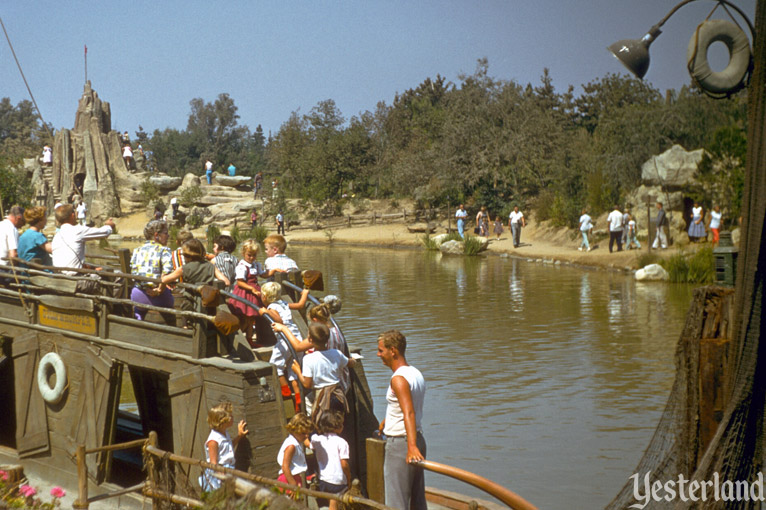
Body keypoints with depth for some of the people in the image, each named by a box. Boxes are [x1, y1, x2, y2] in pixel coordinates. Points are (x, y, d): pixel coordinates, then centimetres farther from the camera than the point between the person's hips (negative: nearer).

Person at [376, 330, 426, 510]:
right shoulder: (416, 374, 11)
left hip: (399, 444, -9)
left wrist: (411, 446, -40)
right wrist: (385, 422, 42)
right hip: (418, 438, 9)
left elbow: (409, 413, -30)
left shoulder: (398, 379, -18)